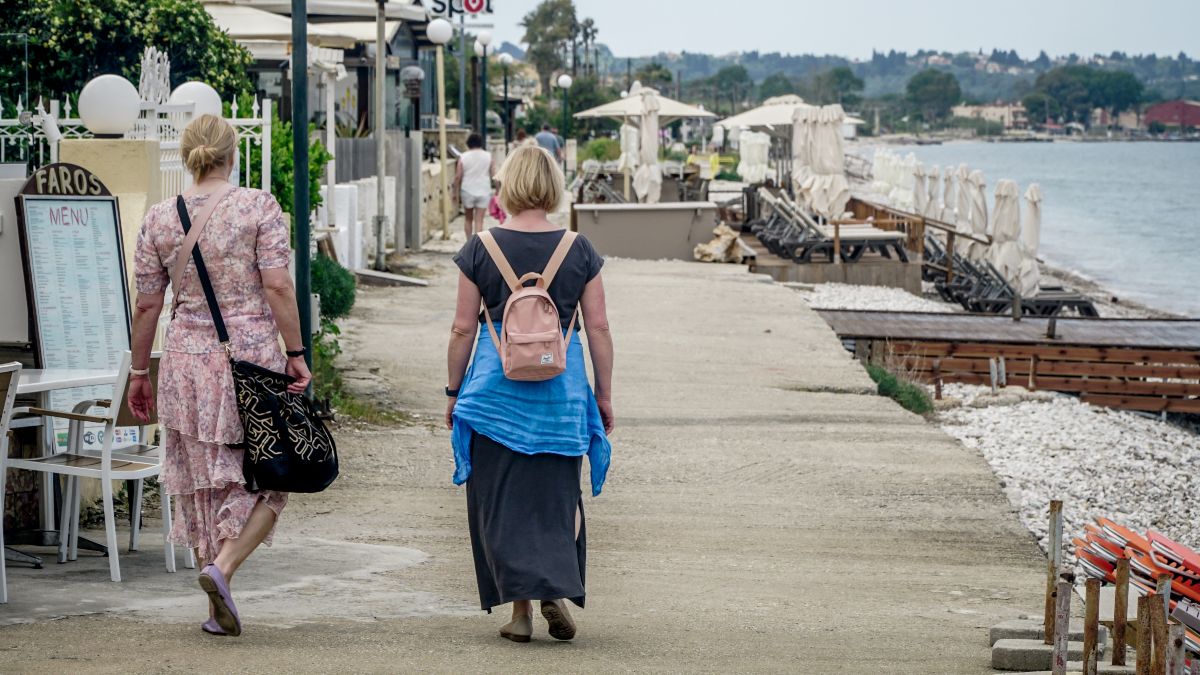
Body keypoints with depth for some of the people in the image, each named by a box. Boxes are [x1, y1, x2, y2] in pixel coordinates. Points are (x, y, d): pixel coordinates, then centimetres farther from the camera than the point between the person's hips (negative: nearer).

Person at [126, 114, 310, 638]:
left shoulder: (158, 219, 3)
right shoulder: (259, 207, -6)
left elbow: (146, 305, 6)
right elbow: (277, 286, -12)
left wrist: (139, 372, 15)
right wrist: (295, 352, -6)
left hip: (187, 361, 3)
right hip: (254, 355, -3)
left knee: (202, 482, 10)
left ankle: (219, 609, 12)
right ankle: (224, 565, -14)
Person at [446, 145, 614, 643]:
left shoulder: (482, 249, -3)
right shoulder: (579, 251, -1)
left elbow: (463, 328, 0)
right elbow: (598, 328, 0)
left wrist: (454, 391, 10)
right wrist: (604, 395, 9)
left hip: (496, 386, -1)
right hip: (561, 386, 1)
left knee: (503, 499, 7)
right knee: (557, 494, 13)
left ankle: (520, 608, 5)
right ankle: (557, 589, -3)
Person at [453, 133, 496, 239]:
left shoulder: (463, 157, -3)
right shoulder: (488, 156, -1)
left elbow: (458, 177, -4)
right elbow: (494, 175, -3)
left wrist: (456, 191, 6)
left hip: (467, 191, 0)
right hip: (484, 192, 0)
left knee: (468, 218, 19)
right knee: (479, 220, 0)